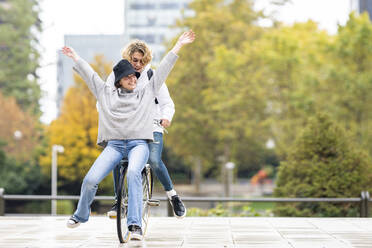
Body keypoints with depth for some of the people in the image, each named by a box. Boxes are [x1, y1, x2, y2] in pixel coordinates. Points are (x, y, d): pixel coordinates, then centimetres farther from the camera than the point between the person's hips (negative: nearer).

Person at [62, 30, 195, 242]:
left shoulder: (147, 93, 20)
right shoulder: (107, 93, 20)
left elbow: (163, 69, 20)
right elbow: (90, 75, 29)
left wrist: (179, 45, 20)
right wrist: (75, 57, 37)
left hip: (138, 143, -1)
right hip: (114, 145, 1)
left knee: (133, 173, -34)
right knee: (90, 180, -17)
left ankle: (135, 226, -39)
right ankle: (81, 215, 14)